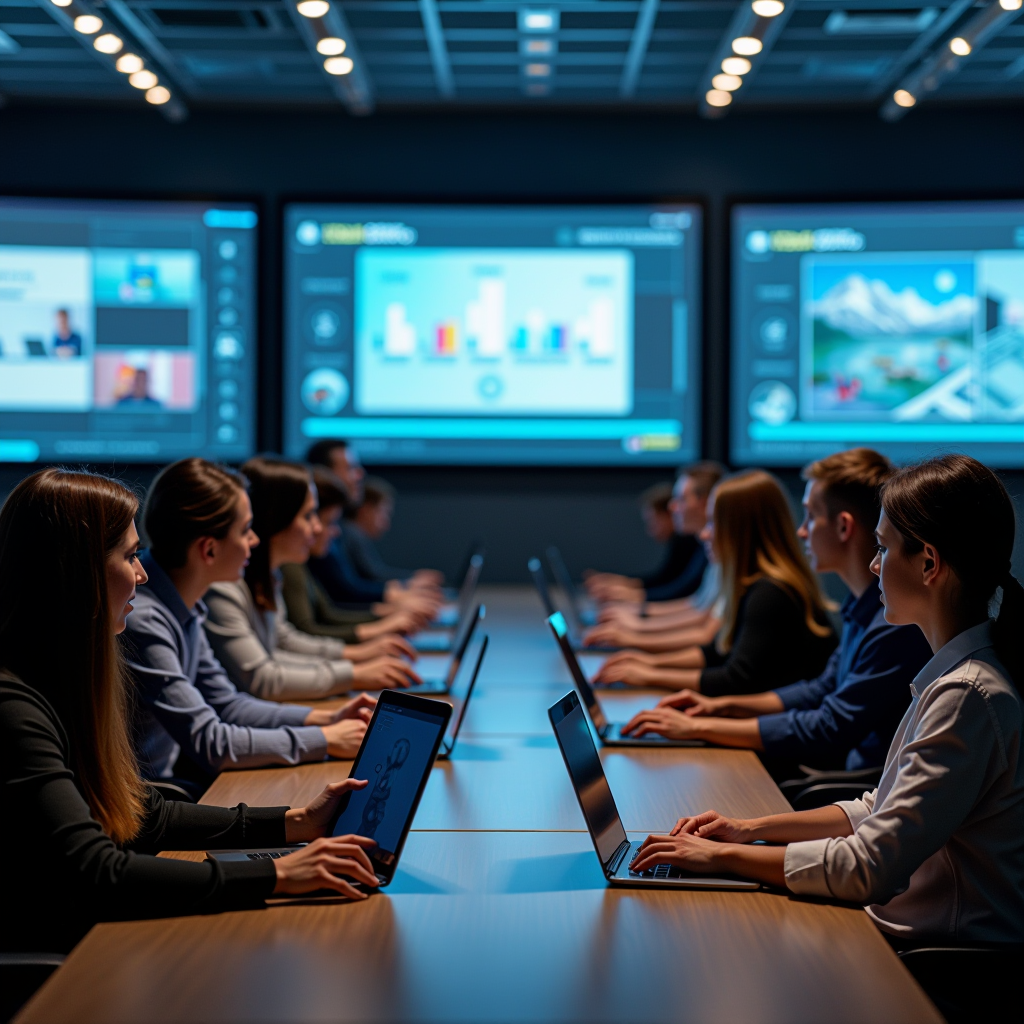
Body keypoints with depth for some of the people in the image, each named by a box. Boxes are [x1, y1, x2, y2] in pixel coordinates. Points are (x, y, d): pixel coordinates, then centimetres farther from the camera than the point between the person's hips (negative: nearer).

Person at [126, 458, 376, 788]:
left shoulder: (182, 610, 4)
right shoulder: (142, 621, -25)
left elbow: (225, 704, 14)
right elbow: (208, 742, -22)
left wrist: (324, 719, 3)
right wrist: (324, 740, -14)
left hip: (168, 773, 9)